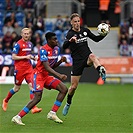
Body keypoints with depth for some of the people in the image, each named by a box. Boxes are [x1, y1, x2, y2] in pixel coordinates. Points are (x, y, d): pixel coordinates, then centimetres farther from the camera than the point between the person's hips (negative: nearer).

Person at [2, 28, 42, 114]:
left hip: (29, 68, 5)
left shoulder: (30, 44, 11)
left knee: (32, 85, -10)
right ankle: (6, 101, 35)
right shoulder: (18, 44, -10)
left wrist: (32, 57, 5)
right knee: (17, 88, 8)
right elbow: (13, 57, -13)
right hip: (19, 68, -5)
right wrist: (25, 57, -19)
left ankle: (34, 108, -14)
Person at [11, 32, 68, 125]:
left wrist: (61, 61, -2)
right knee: (37, 98, -21)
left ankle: (52, 114, -1)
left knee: (64, 89, -3)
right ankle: (18, 117, -16)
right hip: (38, 75, -8)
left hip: (46, 76, 9)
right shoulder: (44, 50, -19)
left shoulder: (57, 49, 8)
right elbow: (46, 67, -27)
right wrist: (59, 75, -35)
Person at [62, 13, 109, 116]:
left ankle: (102, 72, -61)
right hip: (77, 61, -2)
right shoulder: (70, 33, -10)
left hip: (87, 57, 2)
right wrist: (70, 40, -45)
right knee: (73, 86, 1)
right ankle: (68, 103, 26)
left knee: (92, 56, -37)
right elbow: (64, 47, -25)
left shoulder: (85, 30, 6)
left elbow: (96, 39, 16)